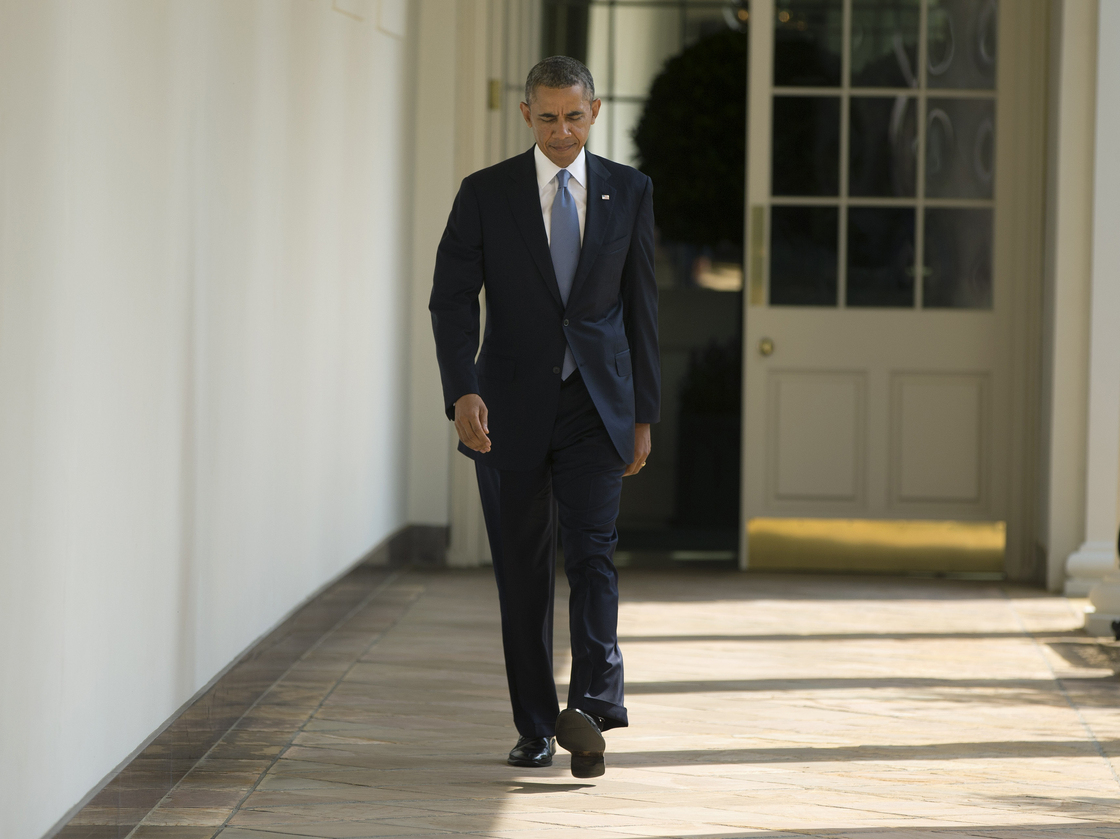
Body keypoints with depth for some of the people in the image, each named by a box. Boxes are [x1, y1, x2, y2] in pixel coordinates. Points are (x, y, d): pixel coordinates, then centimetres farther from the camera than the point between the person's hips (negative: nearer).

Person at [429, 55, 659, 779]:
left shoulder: (628, 192, 5)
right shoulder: (486, 194, 0)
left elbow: (641, 306, 9)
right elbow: (452, 300, -4)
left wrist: (644, 414, 7)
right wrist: (463, 392, -19)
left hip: (596, 406, 0)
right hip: (510, 408, 0)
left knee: (593, 552, -15)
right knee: (523, 571, 4)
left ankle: (593, 706, -27)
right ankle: (535, 727, 13)